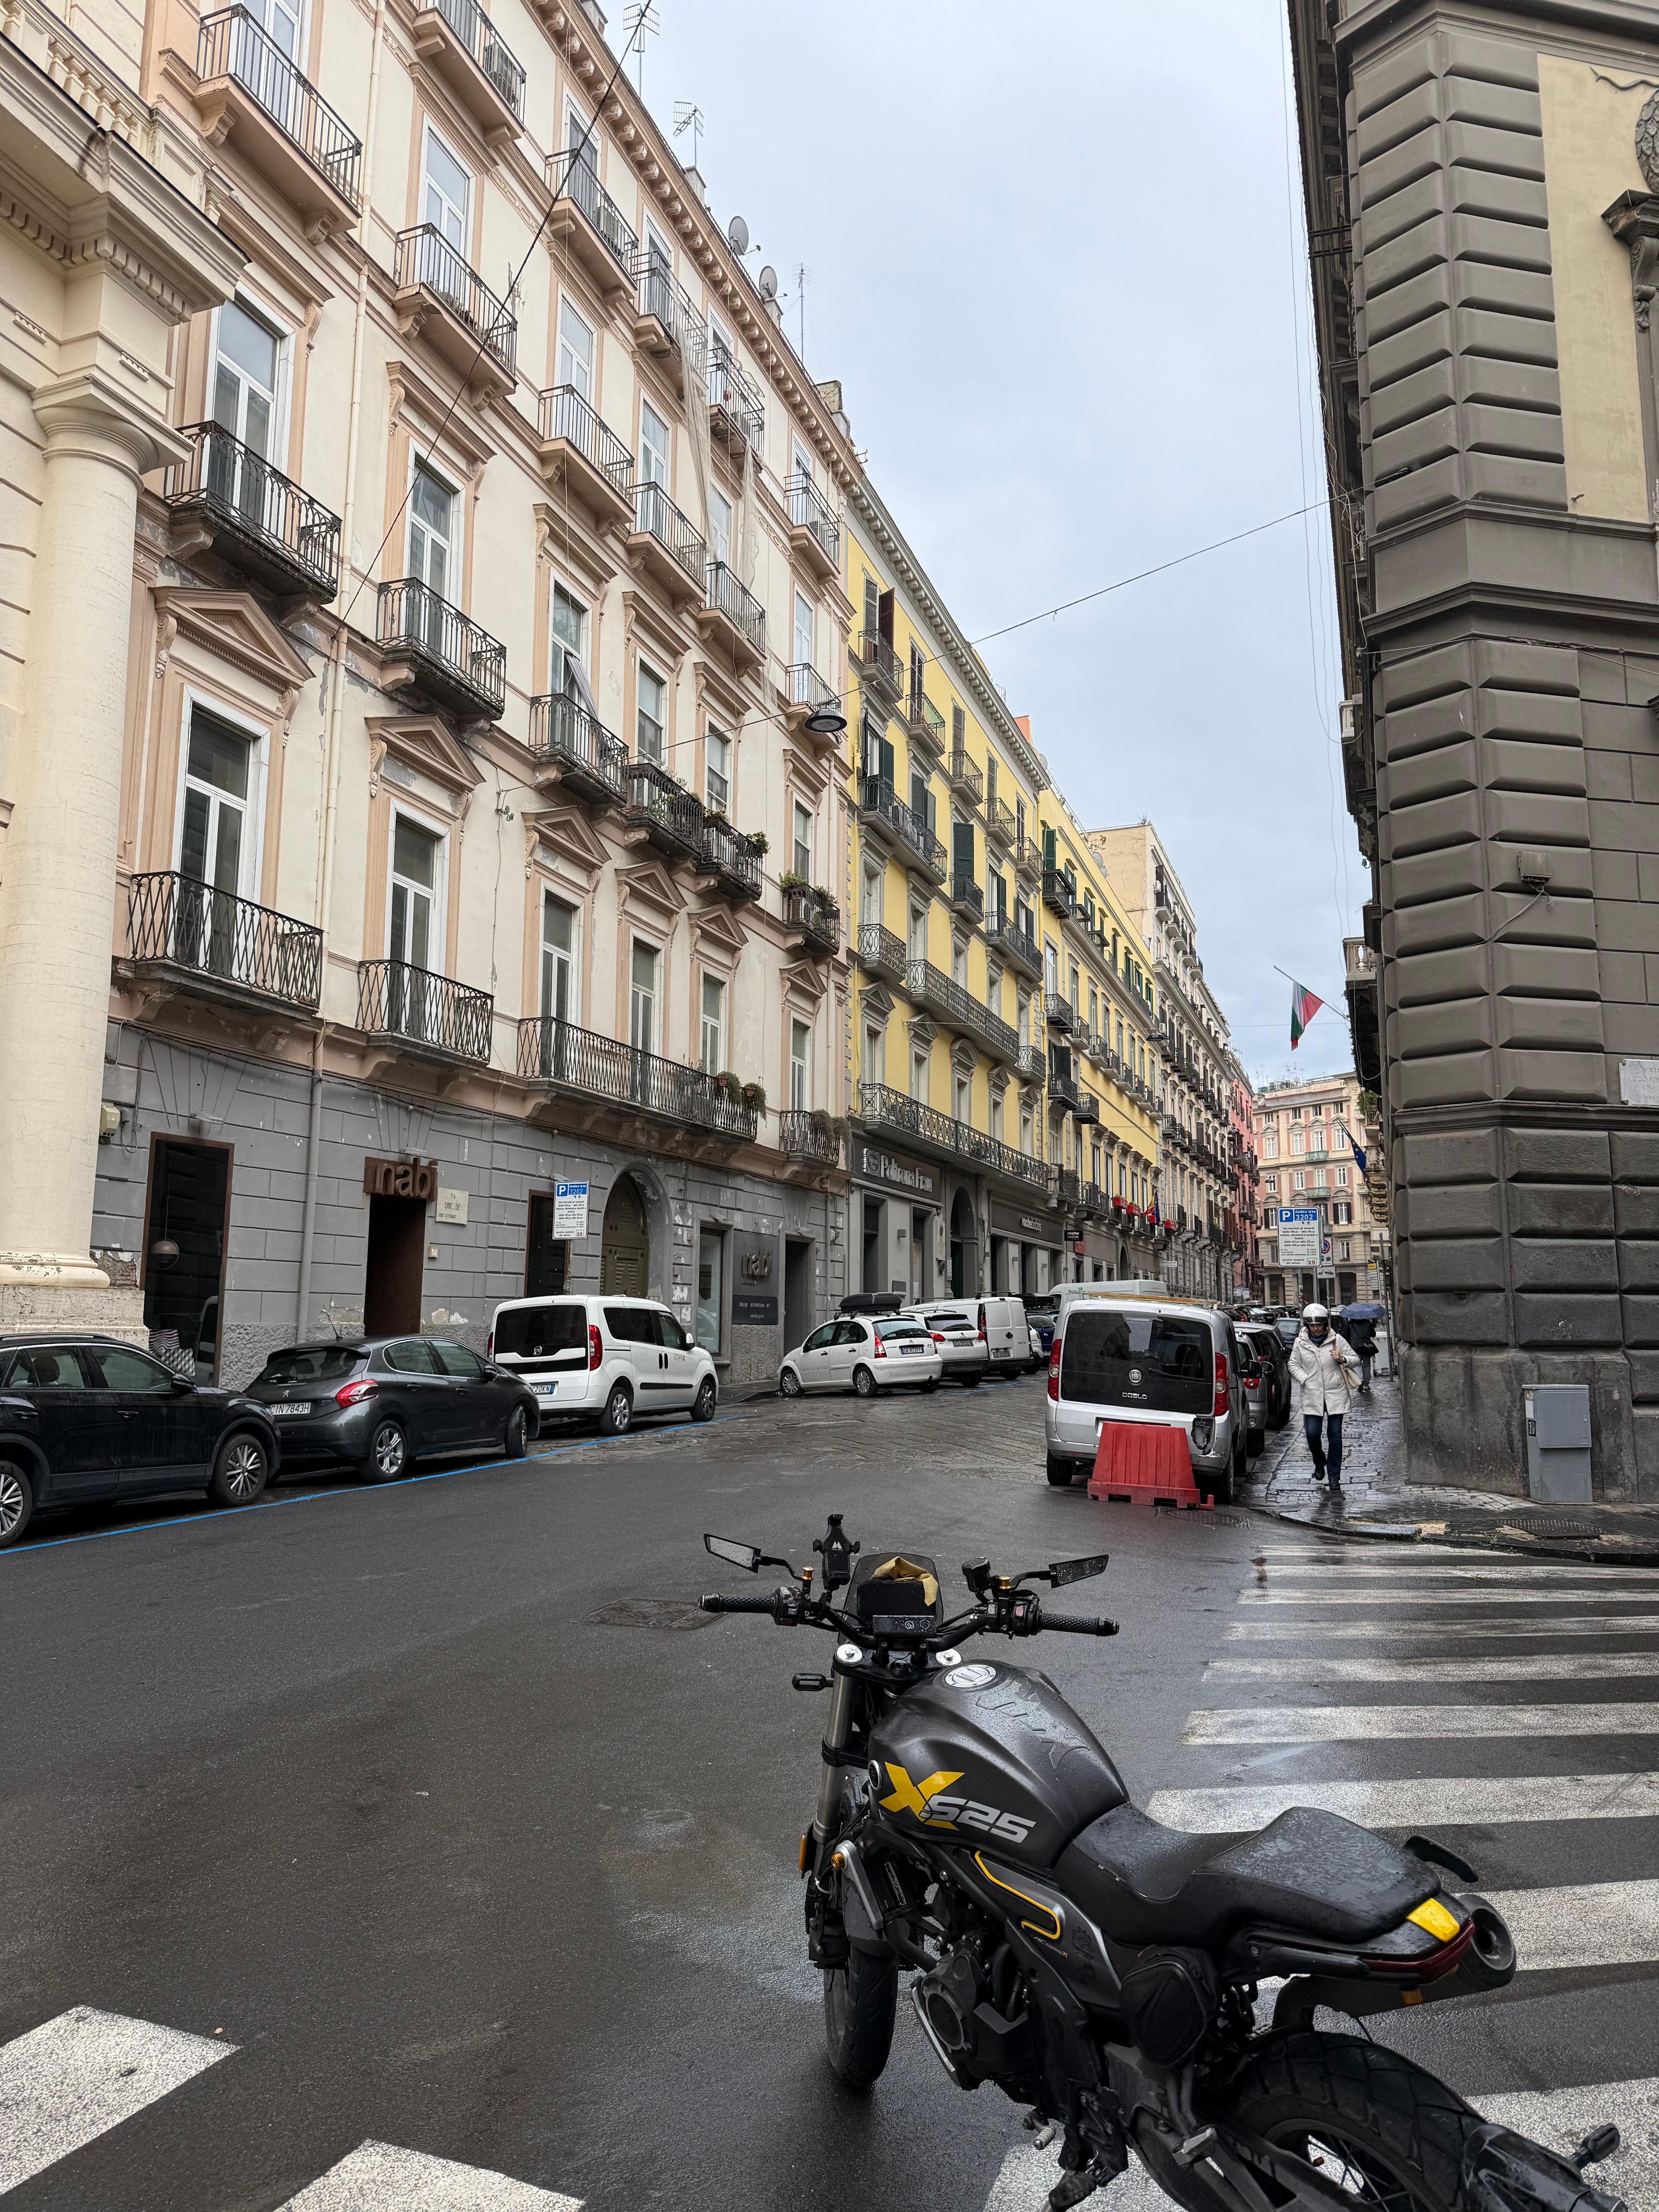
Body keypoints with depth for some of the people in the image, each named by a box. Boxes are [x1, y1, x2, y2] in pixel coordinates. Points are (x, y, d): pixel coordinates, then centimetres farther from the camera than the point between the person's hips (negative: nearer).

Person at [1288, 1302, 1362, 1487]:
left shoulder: (1336, 1340, 0)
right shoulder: (1300, 1343, 1)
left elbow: (1356, 1359, 8)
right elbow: (1294, 1365, 11)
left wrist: (1342, 1359, -13)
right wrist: (1305, 1380, -4)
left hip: (1335, 1395, 0)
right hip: (1312, 1396, 0)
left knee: (1335, 1436, 3)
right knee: (1312, 1433, -4)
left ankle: (1334, 1477, 11)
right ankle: (1319, 1462, 27)